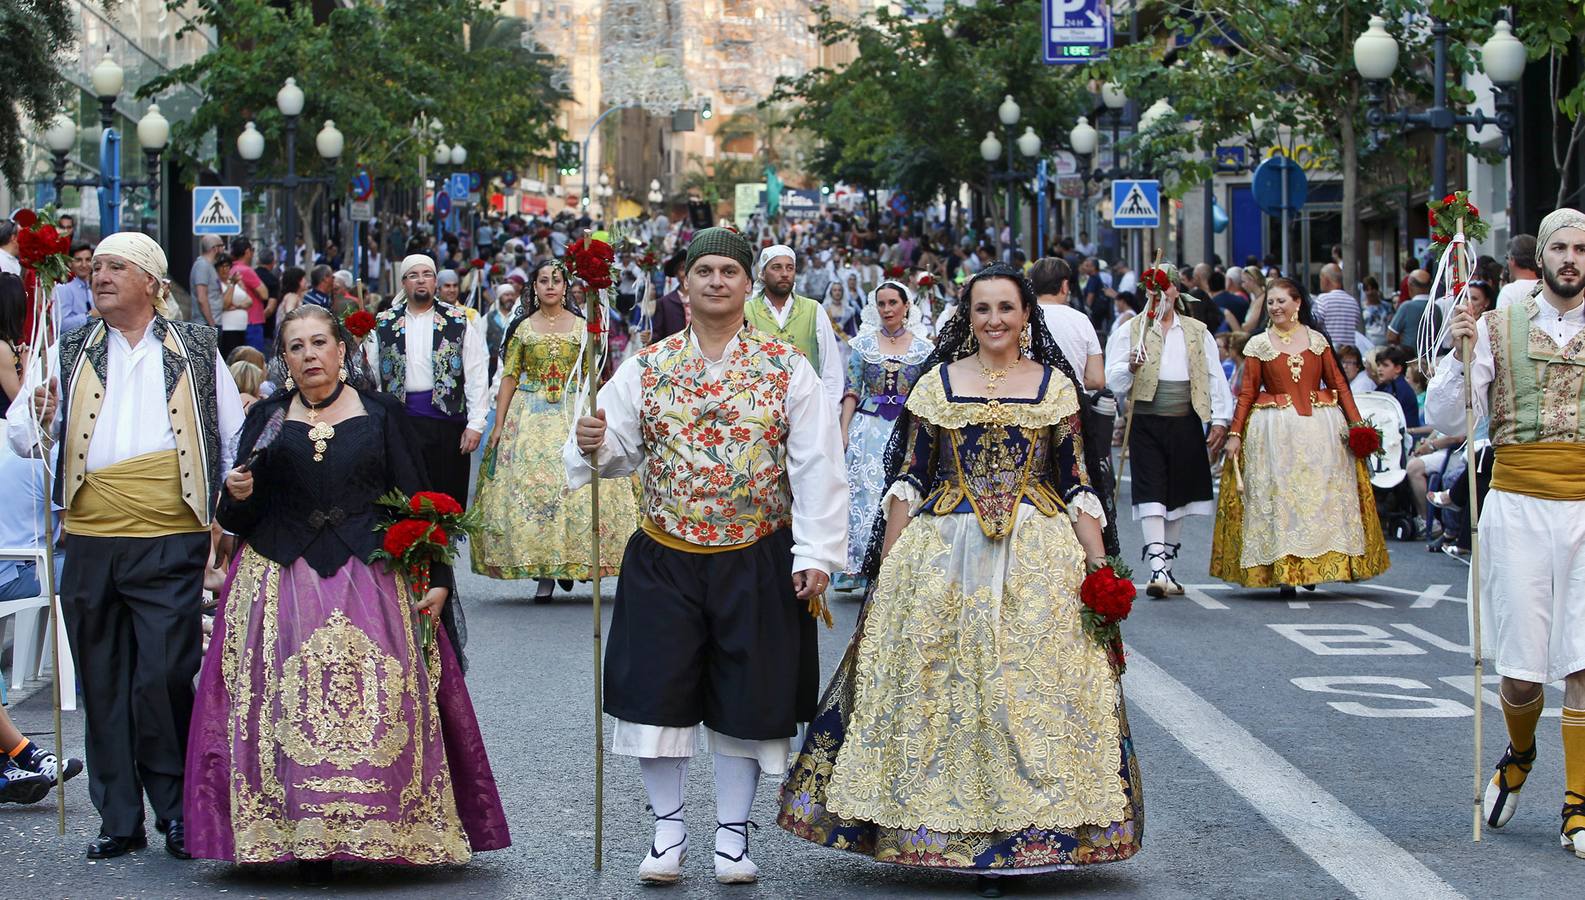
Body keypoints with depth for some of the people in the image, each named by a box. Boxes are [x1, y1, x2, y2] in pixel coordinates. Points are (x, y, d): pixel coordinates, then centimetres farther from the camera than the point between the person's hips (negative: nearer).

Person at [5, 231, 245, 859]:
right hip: (91, 543, 3)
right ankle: (119, 820, 16)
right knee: (103, 685, 7)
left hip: (171, 545, -3)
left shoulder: (195, 350, 8)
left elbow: (238, 441, 12)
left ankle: (179, 813, 6)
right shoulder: (72, 353, 14)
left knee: (163, 680, -10)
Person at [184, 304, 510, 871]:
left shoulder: (382, 415, 7)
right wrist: (238, 496, -11)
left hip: (369, 584, -1)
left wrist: (437, 576, -3)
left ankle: (373, 834, -2)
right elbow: (237, 517, 12)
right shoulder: (265, 418, 11)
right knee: (288, 711, -7)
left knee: (377, 708, -9)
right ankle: (300, 838, -4)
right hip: (281, 585, 1)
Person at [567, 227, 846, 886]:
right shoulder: (645, 368, 4)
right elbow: (617, 449, 3)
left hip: (757, 561, -1)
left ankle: (733, 833, 21)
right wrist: (593, 446, -22)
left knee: (746, 700, 6)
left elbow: (816, 468, -3)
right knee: (658, 691, 1)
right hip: (665, 559, 1)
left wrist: (816, 554, -11)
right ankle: (668, 831, 17)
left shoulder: (787, 369, 0)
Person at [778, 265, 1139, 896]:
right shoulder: (937, 384, 6)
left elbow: (1078, 484, 6)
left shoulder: (1056, 385, 6)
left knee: (1030, 686, -3)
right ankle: (953, 830, 7)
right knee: (939, 685, -1)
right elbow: (908, 479, 7)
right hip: (943, 556, 1)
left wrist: (1099, 564, -2)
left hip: (1038, 558, 0)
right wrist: (887, 566, 1)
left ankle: (1023, 832, 5)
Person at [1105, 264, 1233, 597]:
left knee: (1177, 493, 10)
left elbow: (1215, 378, 12)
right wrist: (1130, 369, -25)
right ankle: (1157, 569, -19)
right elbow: (1113, 381, -4)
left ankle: (1167, 566, 23)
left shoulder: (1198, 332, 10)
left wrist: (1220, 419, 4)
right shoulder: (1130, 331, 3)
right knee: (1152, 493, -12)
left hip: (1185, 424, 3)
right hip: (1146, 423, -3)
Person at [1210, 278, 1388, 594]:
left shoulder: (1317, 340, 7)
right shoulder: (1258, 345, 4)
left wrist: (1356, 423, -1)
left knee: (1321, 493, 1)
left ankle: (1314, 566, 10)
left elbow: (1338, 384, 6)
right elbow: (1247, 393, 2)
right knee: (1279, 497, -3)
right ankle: (1284, 570, -1)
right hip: (1275, 430, -1)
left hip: (1319, 426, 1)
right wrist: (1234, 434, -5)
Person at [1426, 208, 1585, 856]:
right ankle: (1518, 754, 33)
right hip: (1518, 505, 0)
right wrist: (1461, 354, -12)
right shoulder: (1498, 328, 5)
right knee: (1522, 668, 1)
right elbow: (1446, 419, 1)